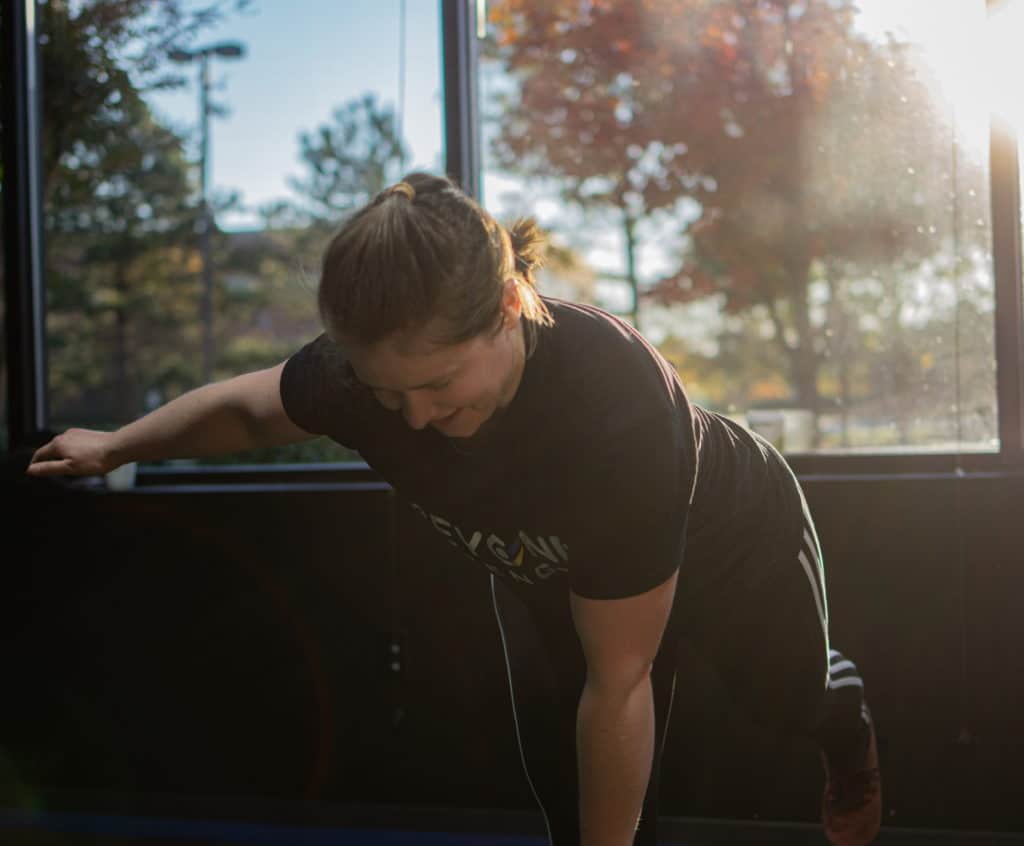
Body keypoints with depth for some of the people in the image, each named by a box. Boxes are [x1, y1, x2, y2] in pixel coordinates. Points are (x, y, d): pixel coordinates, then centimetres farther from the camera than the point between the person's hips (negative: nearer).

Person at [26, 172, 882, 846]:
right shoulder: (367, 367, -34)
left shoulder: (619, 403, -50)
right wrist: (116, 446, 7)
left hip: (731, 543, -2)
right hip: (549, 575, 3)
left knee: (793, 698, 30)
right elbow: (250, 405, -8)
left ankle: (846, 714, 68)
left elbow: (619, 683, -41)